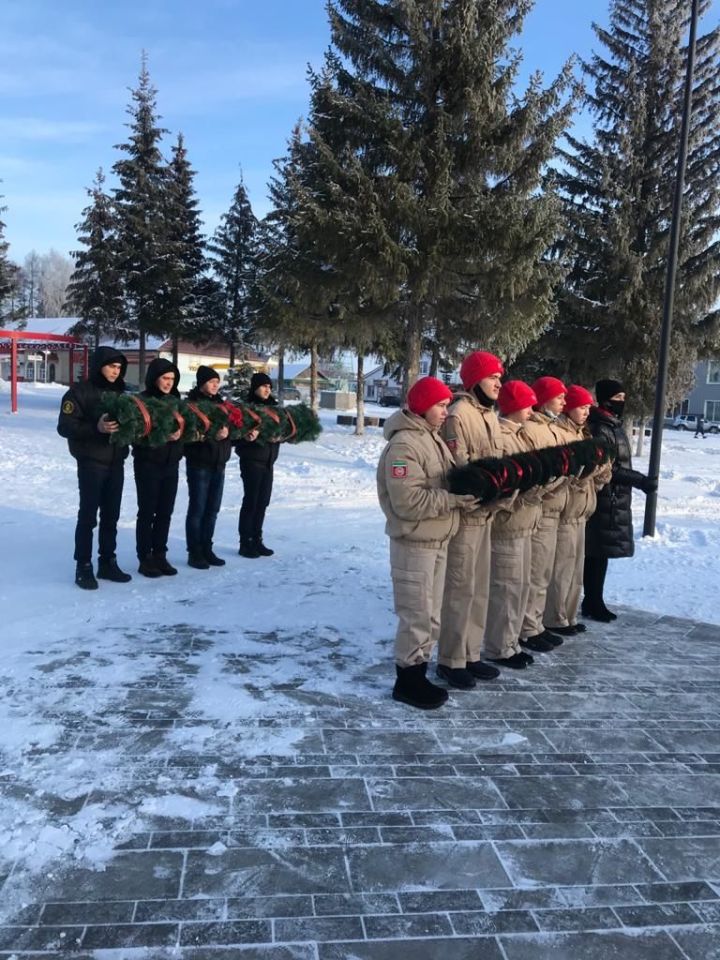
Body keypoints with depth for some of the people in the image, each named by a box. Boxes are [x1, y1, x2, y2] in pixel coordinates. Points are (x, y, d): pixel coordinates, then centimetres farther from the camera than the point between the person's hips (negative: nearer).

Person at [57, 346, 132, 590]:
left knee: (111, 516, 10)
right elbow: (65, 426, -13)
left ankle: (107, 563, 19)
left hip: (116, 463, 6)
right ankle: (83, 567, 3)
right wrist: (96, 427, -25)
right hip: (91, 463, -6)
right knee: (88, 516, -4)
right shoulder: (80, 392, -5)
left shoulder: (119, 392, 13)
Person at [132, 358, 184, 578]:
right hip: (148, 464, -6)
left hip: (171, 464, 6)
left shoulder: (175, 400, 12)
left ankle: (160, 555, 19)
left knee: (165, 512, 9)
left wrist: (180, 433, -11)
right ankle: (145, 559, 9)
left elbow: (183, 426, 11)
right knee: (147, 512, 0)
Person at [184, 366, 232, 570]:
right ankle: (194, 553, 6)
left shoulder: (219, 402, 15)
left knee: (212, 509, 10)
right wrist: (212, 436, -28)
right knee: (197, 509, -2)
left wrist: (228, 432, -8)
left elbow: (229, 427, 14)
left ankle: (206, 550, 20)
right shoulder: (192, 403, -7)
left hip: (218, 463, 7)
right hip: (199, 463, -7)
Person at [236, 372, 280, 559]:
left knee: (263, 502, 10)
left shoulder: (272, 407, 11)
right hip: (252, 460, -6)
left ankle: (256, 540, 20)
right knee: (250, 501, -3)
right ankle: (245, 543, 5)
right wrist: (247, 436, -34)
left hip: (268, 461, 6)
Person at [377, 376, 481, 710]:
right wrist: (455, 498, -21)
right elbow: (408, 501, -25)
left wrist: (465, 491, -3)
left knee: (431, 616, 16)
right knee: (417, 616, -1)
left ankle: (418, 672, 28)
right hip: (414, 543, -9)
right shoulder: (403, 444, -18)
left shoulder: (433, 438, 13)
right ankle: (407, 680, 13)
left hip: (438, 540, 9)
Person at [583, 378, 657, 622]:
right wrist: (641, 480, -17)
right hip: (604, 500, -10)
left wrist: (640, 480, 18)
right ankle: (593, 604, 4)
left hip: (615, 500, 10)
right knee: (598, 552, -3)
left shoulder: (614, 426, 16)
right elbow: (606, 469, -19)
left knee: (601, 552, 13)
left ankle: (594, 602, 20)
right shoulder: (600, 429, -15)